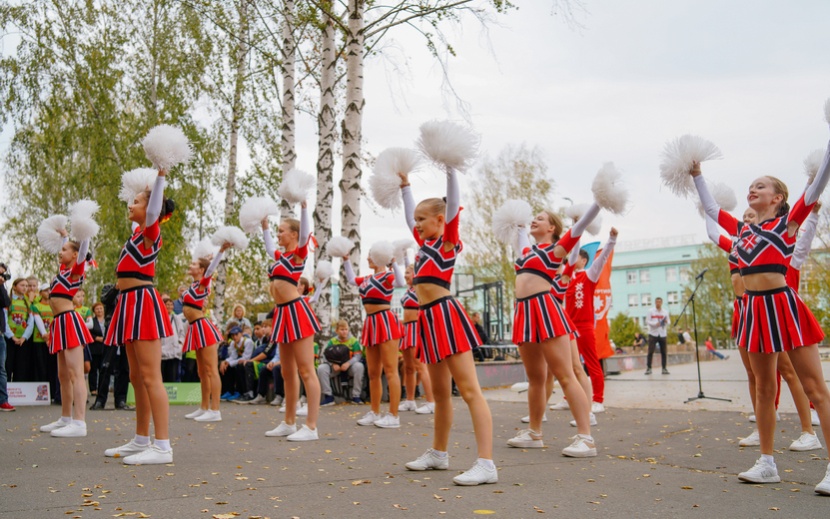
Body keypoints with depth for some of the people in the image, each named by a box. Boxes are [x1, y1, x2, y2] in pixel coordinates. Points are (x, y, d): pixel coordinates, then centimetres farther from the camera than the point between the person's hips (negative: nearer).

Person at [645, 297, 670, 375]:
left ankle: (664, 368, 10)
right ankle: (648, 368, -1)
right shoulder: (650, 311, 3)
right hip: (653, 334, -2)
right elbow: (647, 322, -1)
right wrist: (655, 324, -17)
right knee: (650, 351, -6)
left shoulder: (665, 312, 10)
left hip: (662, 334, 2)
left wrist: (666, 322, -9)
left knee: (664, 352, 2)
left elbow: (668, 323, 14)